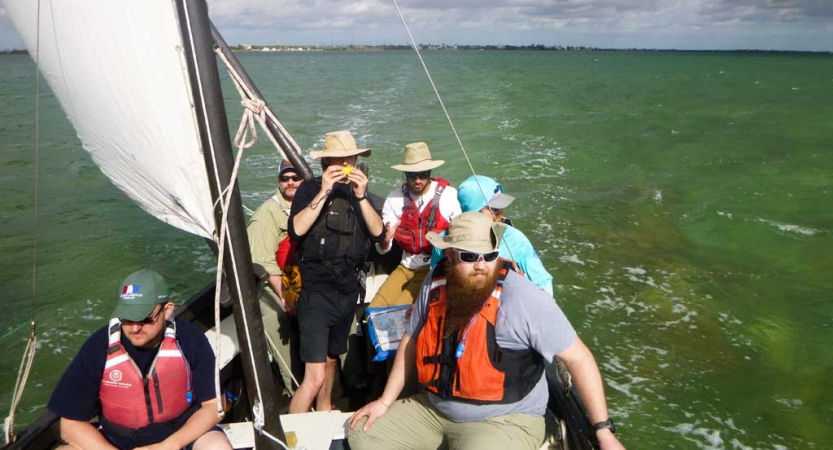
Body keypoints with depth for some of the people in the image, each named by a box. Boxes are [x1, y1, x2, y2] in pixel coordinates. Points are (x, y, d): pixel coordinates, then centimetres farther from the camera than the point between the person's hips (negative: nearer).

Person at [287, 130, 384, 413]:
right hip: (317, 292, -5)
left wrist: (361, 196, -18)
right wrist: (324, 192, -24)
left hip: (349, 291, 6)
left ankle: (323, 419, 44)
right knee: (315, 376, -12)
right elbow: (296, 230, -23)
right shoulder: (310, 190, -7)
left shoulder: (358, 193, 6)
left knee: (330, 359, 24)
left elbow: (378, 233, -7)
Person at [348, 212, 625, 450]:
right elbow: (412, 341, 8)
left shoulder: (524, 299, -21)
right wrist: (386, 401, 7)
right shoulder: (435, 283, -5)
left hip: (504, 420, -6)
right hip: (431, 408, 6)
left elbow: (578, 358, -16)